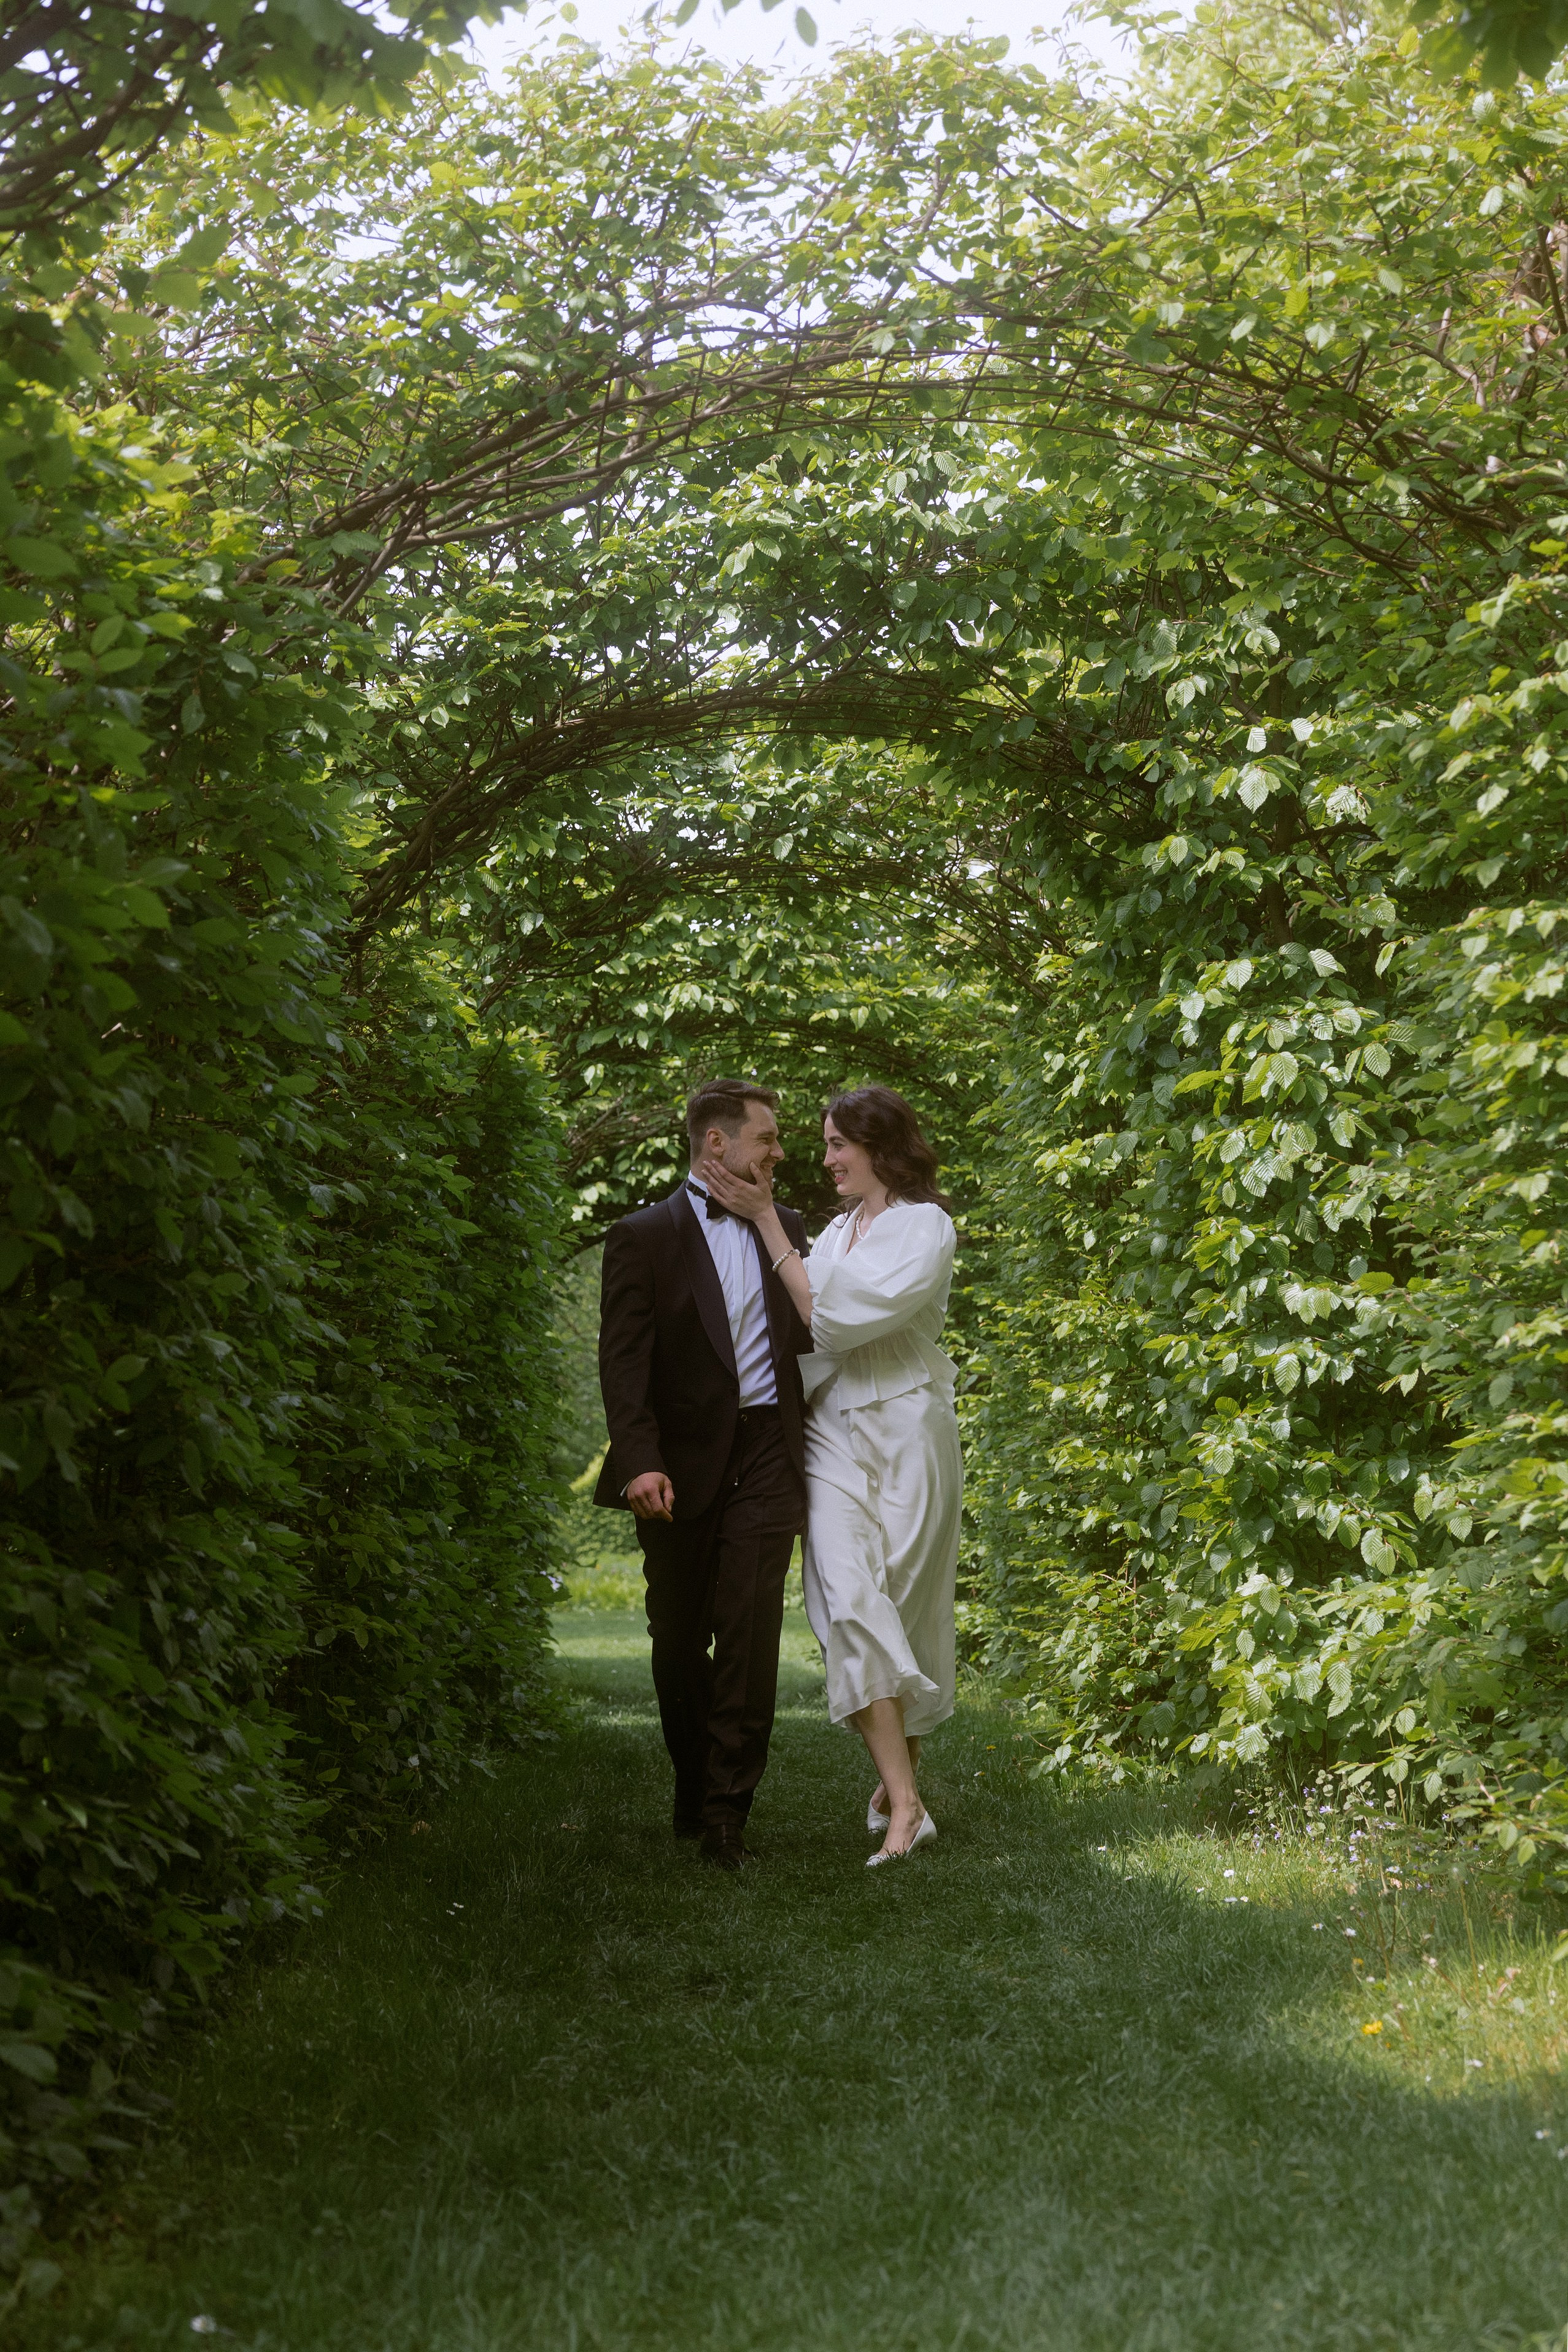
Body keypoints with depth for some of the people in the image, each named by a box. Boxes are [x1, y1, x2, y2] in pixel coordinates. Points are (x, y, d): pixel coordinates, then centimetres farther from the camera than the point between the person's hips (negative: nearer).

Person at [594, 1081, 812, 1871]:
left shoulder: (785, 1229, 13)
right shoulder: (645, 1236, -1)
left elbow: (808, 1332, 21)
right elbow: (624, 1359, -9)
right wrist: (639, 1462, -19)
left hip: (765, 1457, 2)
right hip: (682, 1465, -2)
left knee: (749, 1630, -8)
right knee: (679, 1639, 9)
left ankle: (726, 1811, -3)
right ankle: (693, 1786, 28)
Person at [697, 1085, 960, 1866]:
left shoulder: (925, 1225, -5)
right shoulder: (839, 1229, 18)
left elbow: (835, 1317, -14)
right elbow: (810, 1323, 13)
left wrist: (767, 1221, -11)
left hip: (903, 1430, -5)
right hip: (833, 1430, 5)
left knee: (900, 1608, 3)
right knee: (850, 1602, -11)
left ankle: (898, 1775, 19)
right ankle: (903, 1804, -12)